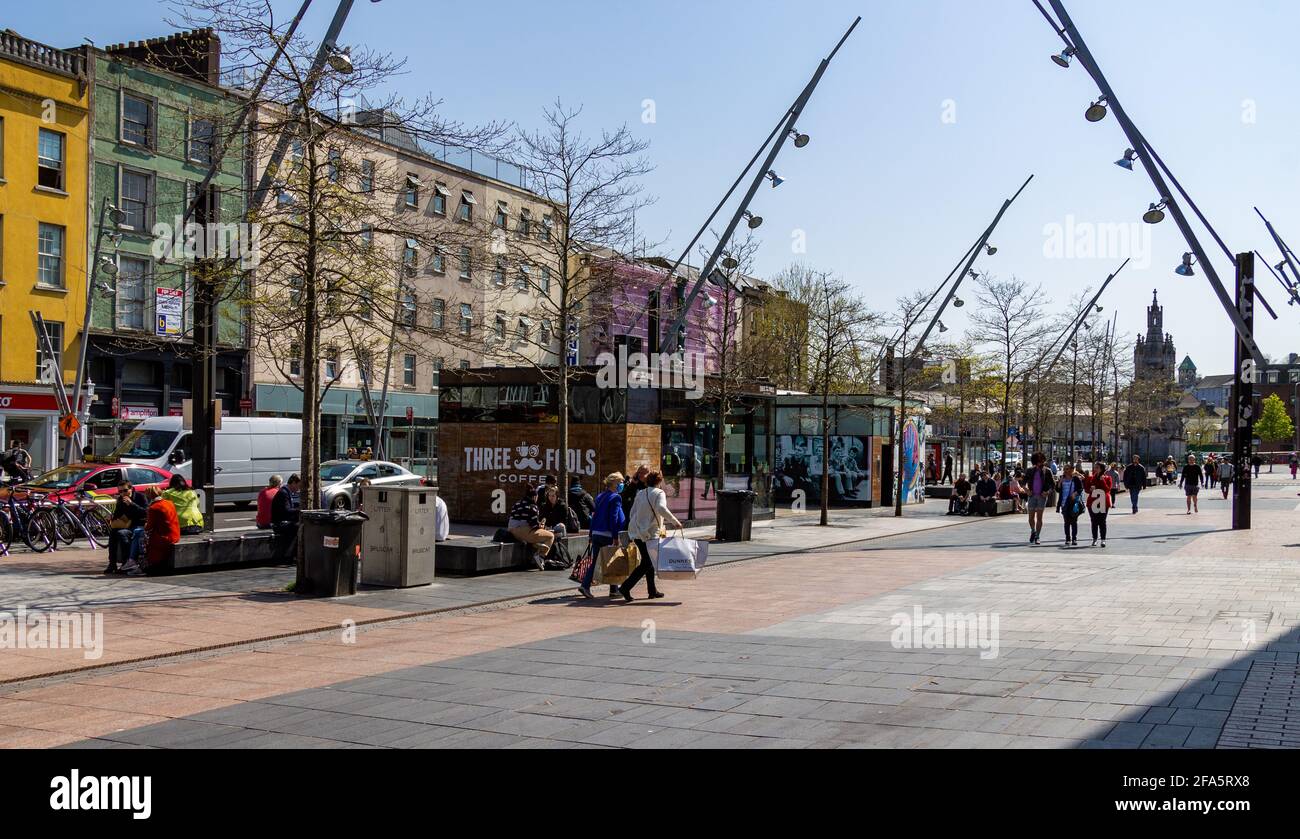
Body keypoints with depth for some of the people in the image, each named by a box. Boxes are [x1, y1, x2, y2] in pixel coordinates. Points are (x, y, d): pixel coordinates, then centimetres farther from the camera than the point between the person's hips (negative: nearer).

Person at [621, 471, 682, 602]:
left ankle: (652, 591, 22)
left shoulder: (640, 494, 12)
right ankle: (626, 587, -14)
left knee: (647, 561, 17)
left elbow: (632, 513, 15)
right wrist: (675, 521, -24)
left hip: (637, 532, 7)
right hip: (650, 533, -7)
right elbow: (661, 508, -26)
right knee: (647, 563, -2)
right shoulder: (659, 493, -7)